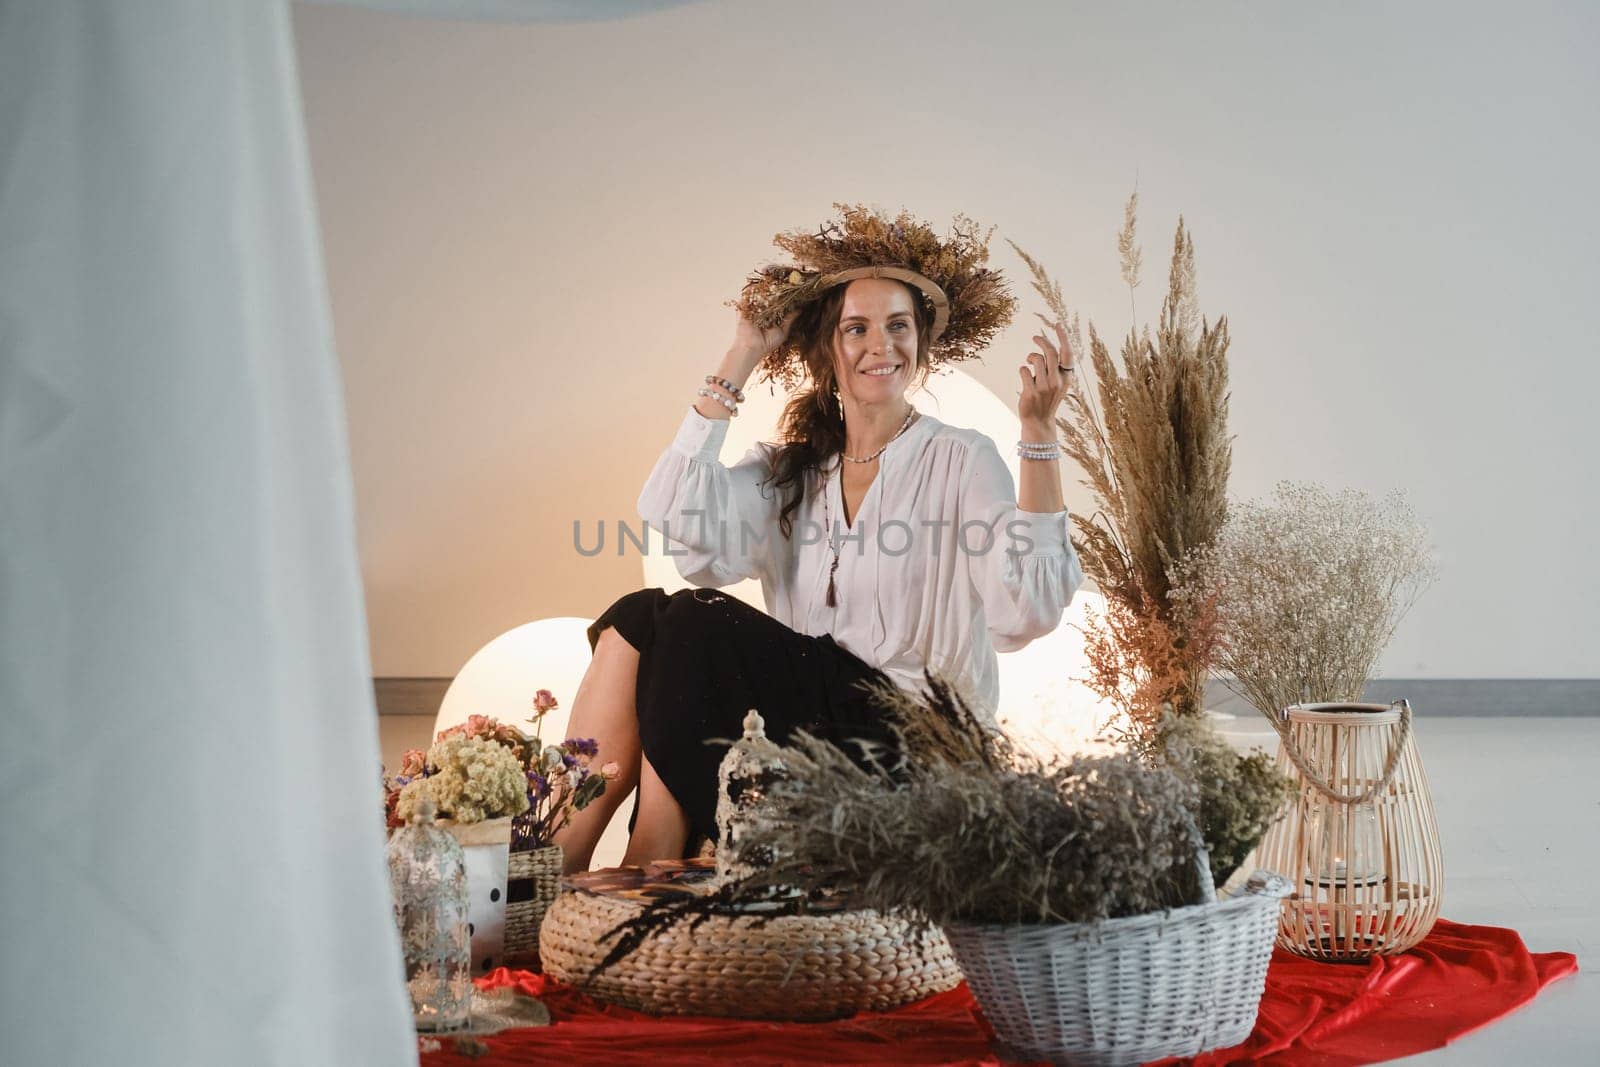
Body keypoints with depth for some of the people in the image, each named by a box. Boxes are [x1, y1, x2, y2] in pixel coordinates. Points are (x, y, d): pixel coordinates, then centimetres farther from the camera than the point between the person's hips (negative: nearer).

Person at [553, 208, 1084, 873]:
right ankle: (554, 860, -17)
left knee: (688, 623, -19)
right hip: (805, 713, 5)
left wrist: (1038, 433, -24)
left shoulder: (960, 462, -1)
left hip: (910, 740, -5)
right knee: (641, 617, -16)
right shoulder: (785, 474, 13)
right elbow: (682, 530, -9)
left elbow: (1025, 614, -18)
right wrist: (739, 362, -3)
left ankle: (650, 877, -13)